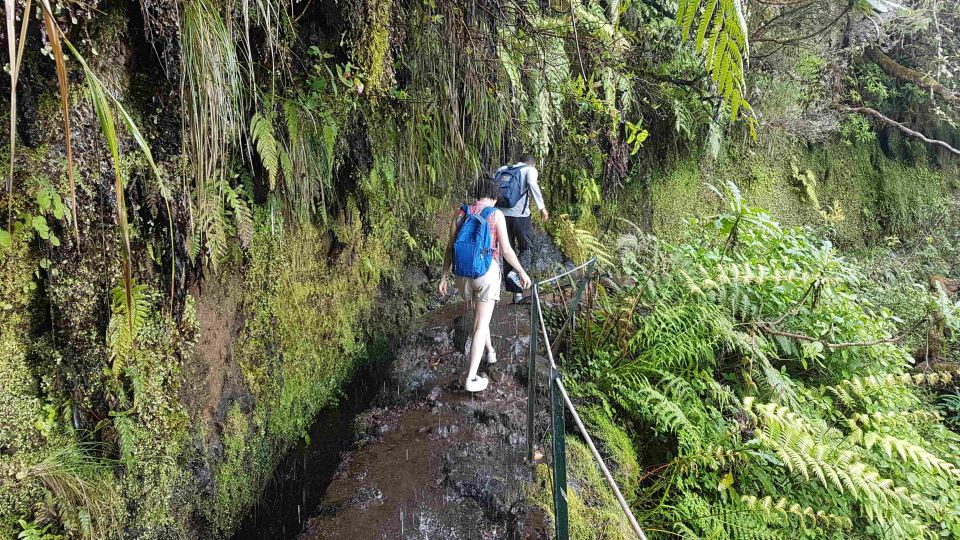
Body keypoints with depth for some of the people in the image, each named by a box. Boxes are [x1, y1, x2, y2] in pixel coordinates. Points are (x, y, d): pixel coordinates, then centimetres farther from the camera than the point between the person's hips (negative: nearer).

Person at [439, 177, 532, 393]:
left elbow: (450, 248, 3)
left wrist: (444, 276, 10)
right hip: (487, 273, -4)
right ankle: (471, 378, 1)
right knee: (481, 325, 2)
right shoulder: (496, 215, -10)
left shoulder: (461, 214, 2)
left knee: (479, 314, 31)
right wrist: (522, 272, 0)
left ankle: (490, 351, 50)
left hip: (464, 273, 4)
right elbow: (506, 250, -13)